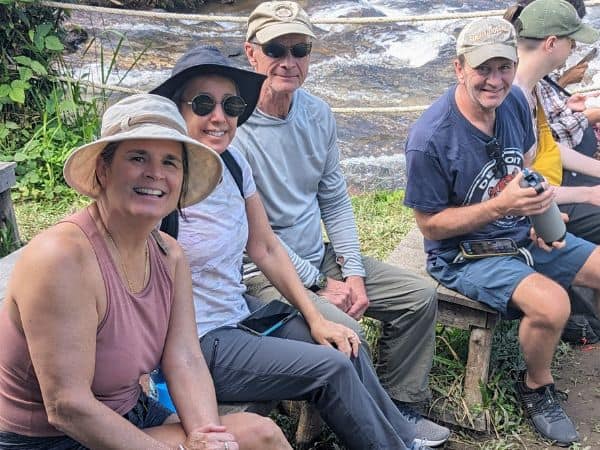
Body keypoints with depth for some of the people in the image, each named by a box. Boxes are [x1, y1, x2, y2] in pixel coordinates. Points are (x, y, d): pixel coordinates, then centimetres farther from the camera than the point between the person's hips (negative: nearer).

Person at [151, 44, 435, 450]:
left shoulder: (233, 161, 1)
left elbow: (265, 249, 8)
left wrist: (315, 319, 4)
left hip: (241, 312, 7)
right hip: (197, 345, -7)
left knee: (348, 346, 1)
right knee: (332, 368, -10)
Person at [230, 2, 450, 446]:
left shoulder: (318, 113, 3)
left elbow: (335, 200, 9)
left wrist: (354, 272, -2)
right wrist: (320, 284, -15)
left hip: (321, 257, 8)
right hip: (263, 272, -7)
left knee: (420, 295, 3)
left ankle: (397, 405, 17)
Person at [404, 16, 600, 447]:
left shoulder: (515, 101, -5)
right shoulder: (430, 140, -25)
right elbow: (430, 224, -18)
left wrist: (540, 217, -2)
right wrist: (502, 206, -28)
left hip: (522, 234, 7)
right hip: (463, 254, -7)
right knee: (551, 303, -28)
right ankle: (536, 387, 2)